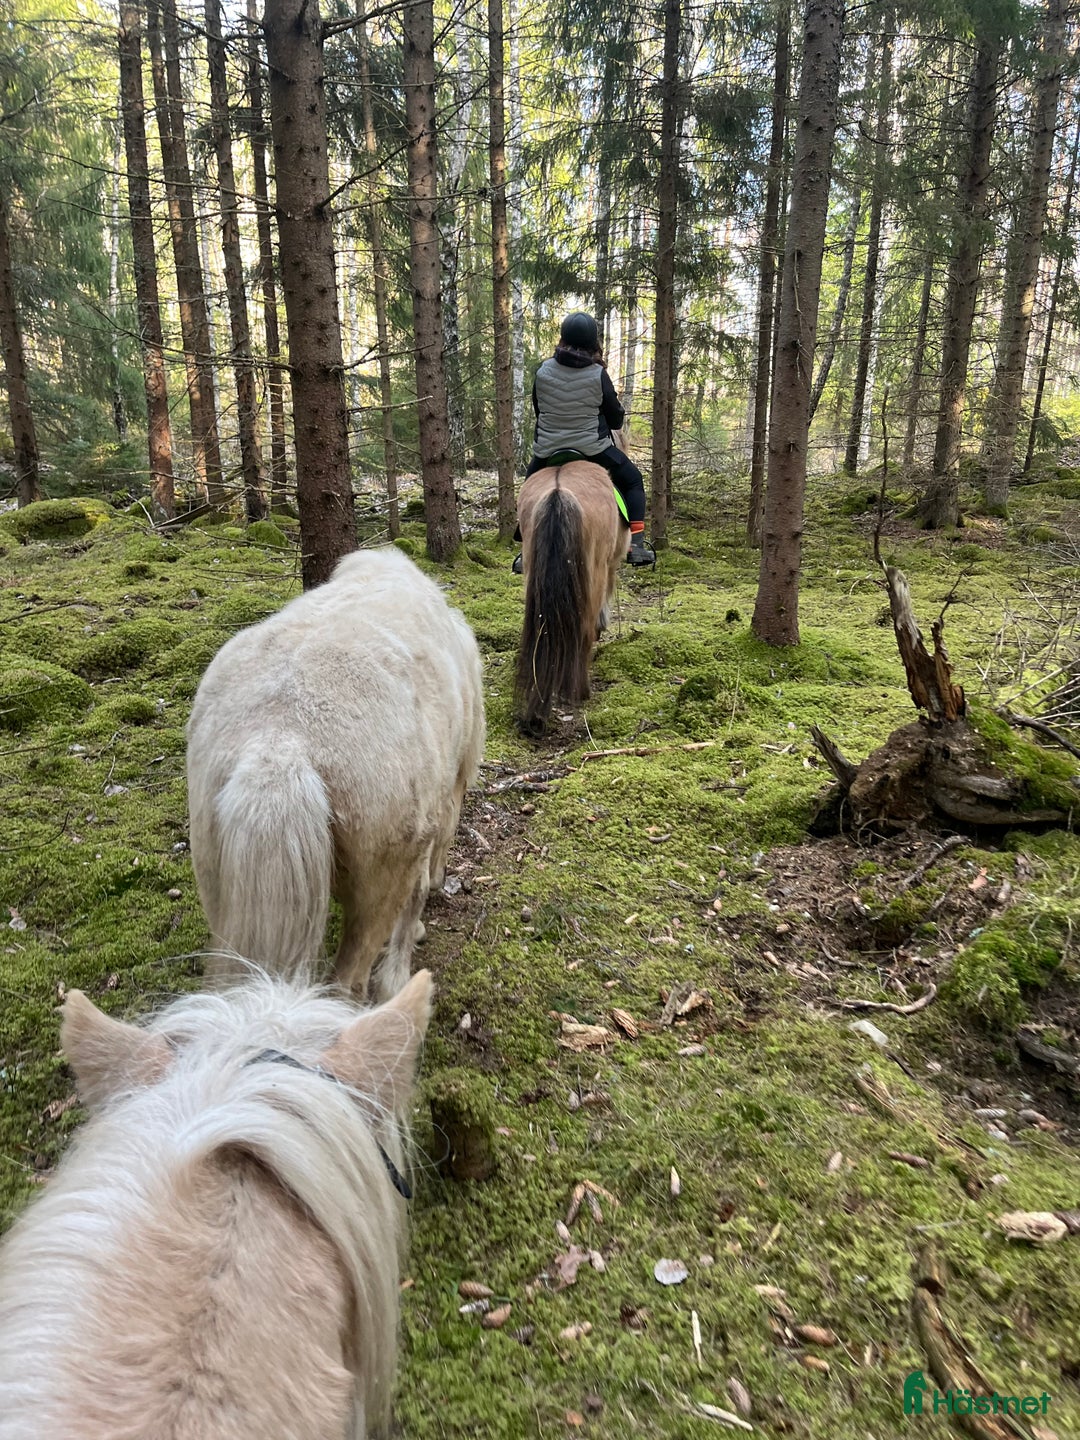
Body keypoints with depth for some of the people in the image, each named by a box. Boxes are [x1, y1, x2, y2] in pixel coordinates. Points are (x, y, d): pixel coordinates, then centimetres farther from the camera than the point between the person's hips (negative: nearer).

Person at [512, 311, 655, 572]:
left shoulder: (543, 371, -2)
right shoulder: (598, 374, -9)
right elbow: (615, 416, -1)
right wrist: (617, 420, 24)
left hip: (548, 448, 3)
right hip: (593, 447, -3)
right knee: (633, 480, 15)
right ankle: (636, 545, 3)